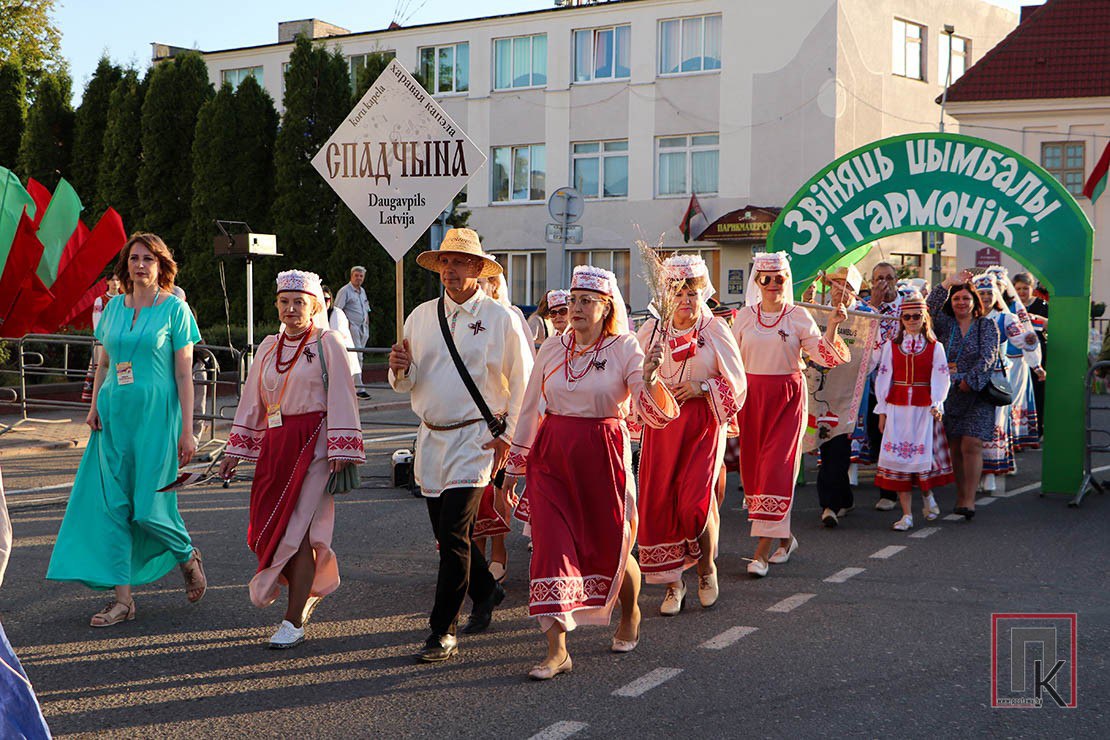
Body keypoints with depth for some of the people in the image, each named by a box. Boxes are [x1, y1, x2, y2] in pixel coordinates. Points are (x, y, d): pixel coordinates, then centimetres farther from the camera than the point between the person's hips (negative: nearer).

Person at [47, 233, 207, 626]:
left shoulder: (174, 309, -2)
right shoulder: (114, 307, 11)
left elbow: (183, 374, -5)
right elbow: (103, 362, 18)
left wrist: (187, 430, -8)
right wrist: (94, 406, 3)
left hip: (155, 416, -5)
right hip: (114, 416, 5)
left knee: (149, 507, -5)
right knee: (113, 507, 1)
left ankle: (188, 556, 26)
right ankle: (122, 598, 6)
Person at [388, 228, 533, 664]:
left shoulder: (500, 318, -2)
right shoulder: (421, 317, 10)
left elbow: (523, 382, 0)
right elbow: (407, 384, 15)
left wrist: (508, 435, -7)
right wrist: (401, 368, -9)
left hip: (476, 438, -5)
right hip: (430, 437, 5)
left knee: (454, 533, -13)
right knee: (447, 533, 13)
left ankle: (443, 631, -5)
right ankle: (485, 592, 39)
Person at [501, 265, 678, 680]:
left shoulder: (625, 349, -5)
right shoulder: (552, 349, 6)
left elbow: (656, 414, -14)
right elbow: (530, 408, 14)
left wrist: (649, 379, -34)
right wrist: (514, 466, 15)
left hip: (603, 457, -3)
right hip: (551, 457, 3)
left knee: (611, 546, 10)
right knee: (551, 546, -8)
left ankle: (630, 616, 41)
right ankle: (557, 650, -5)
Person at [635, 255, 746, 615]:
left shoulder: (716, 331, 0)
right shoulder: (651, 330, 8)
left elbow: (736, 383, 2)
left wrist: (702, 388, -12)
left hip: (703, 425, -3)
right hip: (661, 425, 3)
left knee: (696, 500, -12)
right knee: (658, 501, -1)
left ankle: (707, 570, 15)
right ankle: (673, 584, 12)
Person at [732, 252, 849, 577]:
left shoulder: (798, 316, 0)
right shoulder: (745, 316, 8)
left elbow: (825, 356, -7)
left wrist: (832, 325, -19)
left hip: (788, 397, -3)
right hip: (752, 397, 4)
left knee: (777, 468, -9)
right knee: (753, 466, 6)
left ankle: (762, 549, -9)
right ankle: (785, 537, 24)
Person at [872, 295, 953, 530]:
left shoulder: (935, 347, 4)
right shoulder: (891, 346, 8)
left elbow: (940, 378, -1)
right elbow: (883, 377, 7)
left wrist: (937, 404, -15)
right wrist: (882, 410, 2)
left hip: (924, 408, -1)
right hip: (897, 407, 1)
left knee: (924, 453, -3)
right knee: (899, 456, -2)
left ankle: (927, 495, 29)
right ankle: (906, 514, 4)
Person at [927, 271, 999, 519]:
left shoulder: (987, 326, 4)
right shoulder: (945, 325, 10)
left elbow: (988, 357, -7)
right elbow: (929, 309, -9)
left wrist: (969, 381, -16)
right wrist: (948, 283, -14)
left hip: (977, 395, -3)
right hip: (948, 395, 3)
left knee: (971, 445, -12)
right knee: (955, 449, 4)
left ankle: (969, 501, -12)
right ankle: (960, 496, 13)